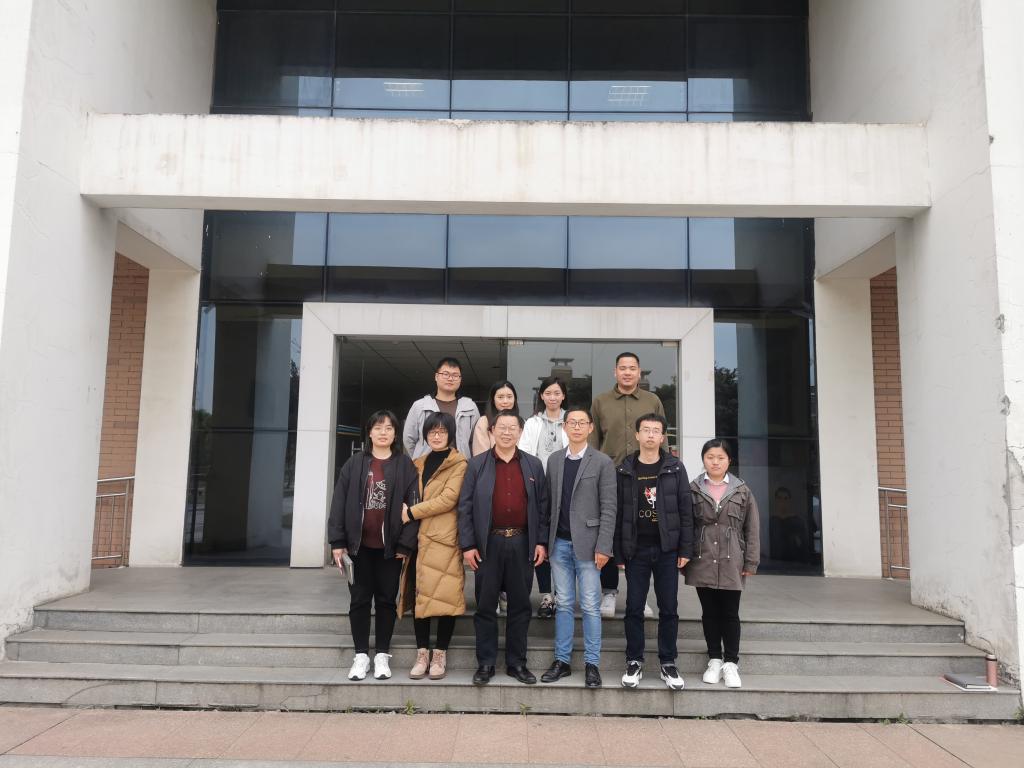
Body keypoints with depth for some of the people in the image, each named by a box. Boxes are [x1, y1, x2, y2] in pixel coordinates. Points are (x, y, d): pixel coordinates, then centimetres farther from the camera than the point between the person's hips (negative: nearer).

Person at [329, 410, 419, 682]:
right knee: (360, 600, 8)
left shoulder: (405, 465, -1)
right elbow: (339, 503, 1)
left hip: (390, 546, -1)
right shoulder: (354, 464, 2)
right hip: (359, 545, 1)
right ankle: (361, 655, 19)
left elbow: (413, 505, -5)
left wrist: (406, 543, -10)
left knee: (386, 600, 8)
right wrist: (337, 542, -4)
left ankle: (382, 655, 20)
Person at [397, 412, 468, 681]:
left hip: (444, 540, -5)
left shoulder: (459, 464, -1)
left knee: (444, 597, -1)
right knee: (419, 596, 5)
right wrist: (407, 513, 6)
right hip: (419, 539, 5)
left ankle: (440, 654, 12)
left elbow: (448, 498, -12)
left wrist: (412, 513, -11)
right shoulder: (419, 464, 18)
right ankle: (422, 654, 16)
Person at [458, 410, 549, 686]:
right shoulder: (477, 465, 2)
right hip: (488, 544, -1)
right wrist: (467, 544, -6)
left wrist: (541, 542, 1)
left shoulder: (533, 465, 8)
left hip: (523, 544, 2)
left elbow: (542, 506, 8)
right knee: (485, 606, 6)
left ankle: (516, 663, 21)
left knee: (520, 606, 9)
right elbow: (465, 506, 0)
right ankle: (485, 663, 18)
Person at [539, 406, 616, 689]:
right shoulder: (554, 460, 10)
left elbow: (608, 508, -6)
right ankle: (562, 660, 19)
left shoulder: (602, 462, -3)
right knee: (563, 604, 11)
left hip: (587, 544, -3)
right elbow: (549, 502, 10)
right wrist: (545, 540, 5)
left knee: (590, 606, 2)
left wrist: (603, 547, -11)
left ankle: (591, 663, 13)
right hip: (559, 543, 4)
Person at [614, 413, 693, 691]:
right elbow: (618, 512, 3)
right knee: (634, 608, 5)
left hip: (667, 549, 0)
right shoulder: (625, 470, 3)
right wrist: (618, 551, 0)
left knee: (668, 608, 7)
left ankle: (668, 663, 19)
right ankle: (634, 662, 18)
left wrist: (686, 549, -4)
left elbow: (686, 510, 1)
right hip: (636, 550, 0)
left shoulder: (675, 468, 2)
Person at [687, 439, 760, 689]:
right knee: (710, 613, 10)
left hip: (731, 563, 0)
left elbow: (752, 528, 4)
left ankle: (731, 663, 17)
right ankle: (714, 660, 22)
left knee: (730, 614, 5)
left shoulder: (742, 490, 4)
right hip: (703, 562, 1)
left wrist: (750, 562, 0)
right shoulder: (693, 489, 3)